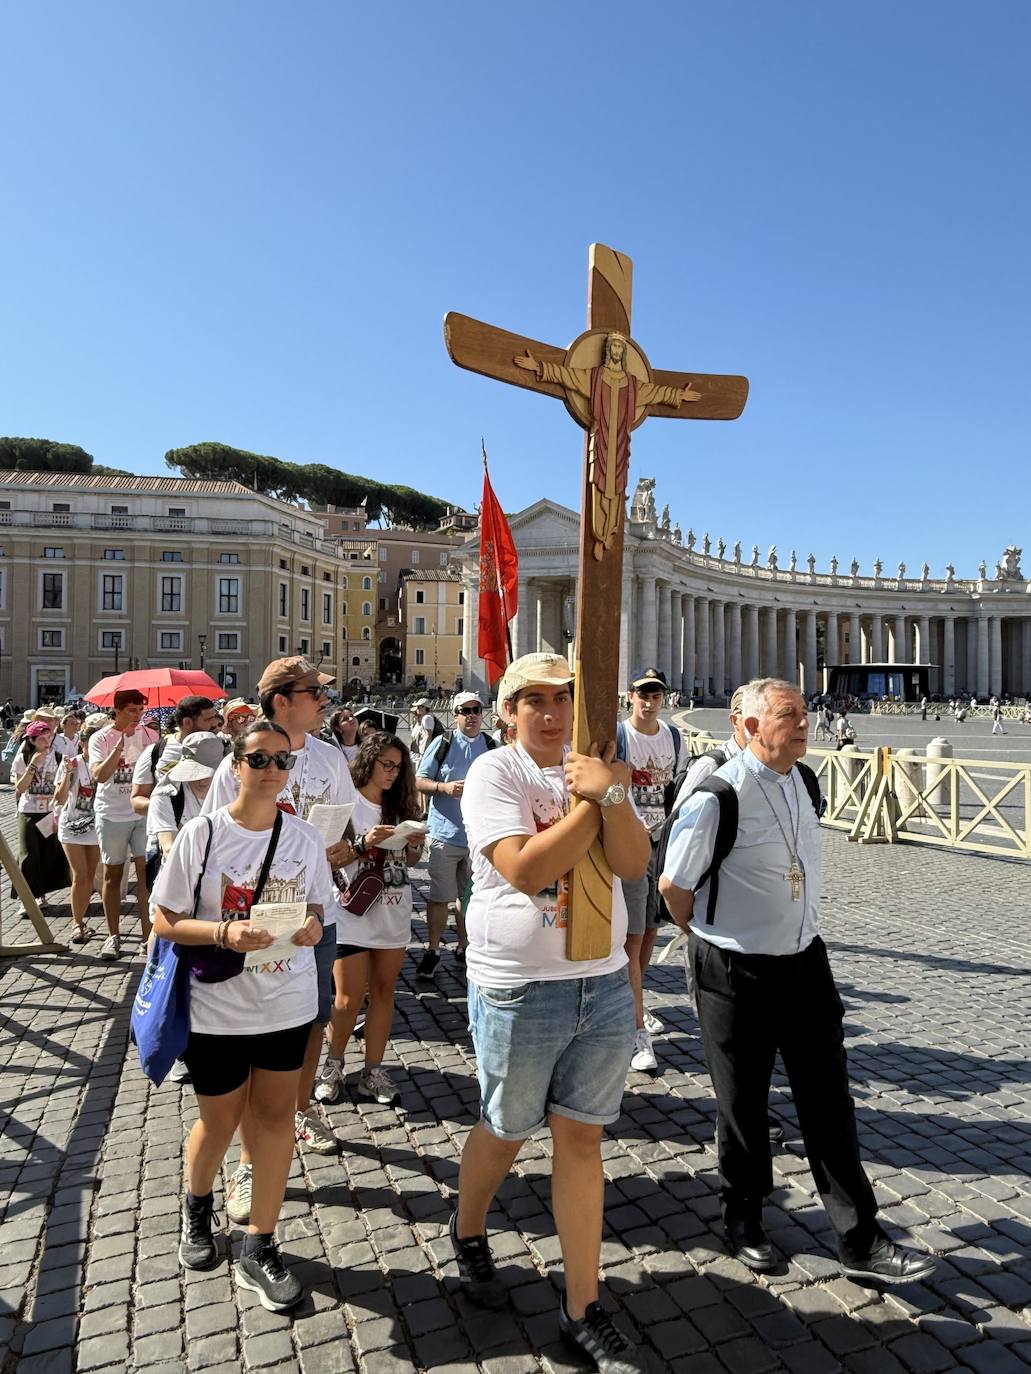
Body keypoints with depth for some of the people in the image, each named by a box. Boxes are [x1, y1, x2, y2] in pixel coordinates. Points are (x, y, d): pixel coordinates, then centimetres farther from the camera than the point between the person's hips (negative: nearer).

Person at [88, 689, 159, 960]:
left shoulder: (149, 735, 1)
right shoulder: (101, 738, -5)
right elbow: (99, 775, -20)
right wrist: (119, 747, -30)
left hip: (143, 812, 1)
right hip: (112, 814, -1)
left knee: (146, 871, -5)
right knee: (112, 874, 9)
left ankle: (148, 934, 2)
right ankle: (113, 935, 20)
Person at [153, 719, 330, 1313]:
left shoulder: (305, 837, -3)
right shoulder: (203, 833, -12)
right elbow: (165, 921, -9)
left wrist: (312, 925, -15)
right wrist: (226, 933, -26)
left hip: (289, 1002, 2)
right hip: (217, 1006, -2)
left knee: (276, 1115, 8)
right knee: (220, 1120, 16)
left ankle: (260, 1250, 27)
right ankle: (198, 1206, 49)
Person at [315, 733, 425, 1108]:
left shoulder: (400, 805, 10)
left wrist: (415, 844, -5)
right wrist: (364, 844, -24)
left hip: (395, 913, 5)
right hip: (354, 912, -5)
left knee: (383, 990, 8)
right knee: (350, 998, 1)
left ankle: (373, 1071, 18)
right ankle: (333, 1066, 23)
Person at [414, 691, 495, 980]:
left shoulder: (492, 748, 5)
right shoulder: (442, 744, -2)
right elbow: (419, 781, -3)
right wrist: (445, 787, -18)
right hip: (446, 833, -3)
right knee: (440, 896, 2)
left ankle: (464, 947, 29)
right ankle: (432, 952, 15)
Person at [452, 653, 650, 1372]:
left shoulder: (598, 768, 3)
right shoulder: (493, 773, -11)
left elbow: (634, 862, -9)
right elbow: (526, 869, -24)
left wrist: (611, 793, -25)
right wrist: (592, 802, -19)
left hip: (605, 982, 4)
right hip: (519, 987, -3)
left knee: (582, 1140, 13)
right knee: (505, 1132, 17)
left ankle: (584, 1310, 29)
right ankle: (469, 1234, 48)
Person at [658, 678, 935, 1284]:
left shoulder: (805, 783, 1)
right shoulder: (718, 797, -22)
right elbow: (674, 885, -12)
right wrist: (712, 941, 3)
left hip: (805, 962, 6)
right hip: (737, 975, -5)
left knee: (829, 1101, 12)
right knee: (742, 1103, 13)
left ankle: (861, 1241, 26)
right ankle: (744, 1218, 37)